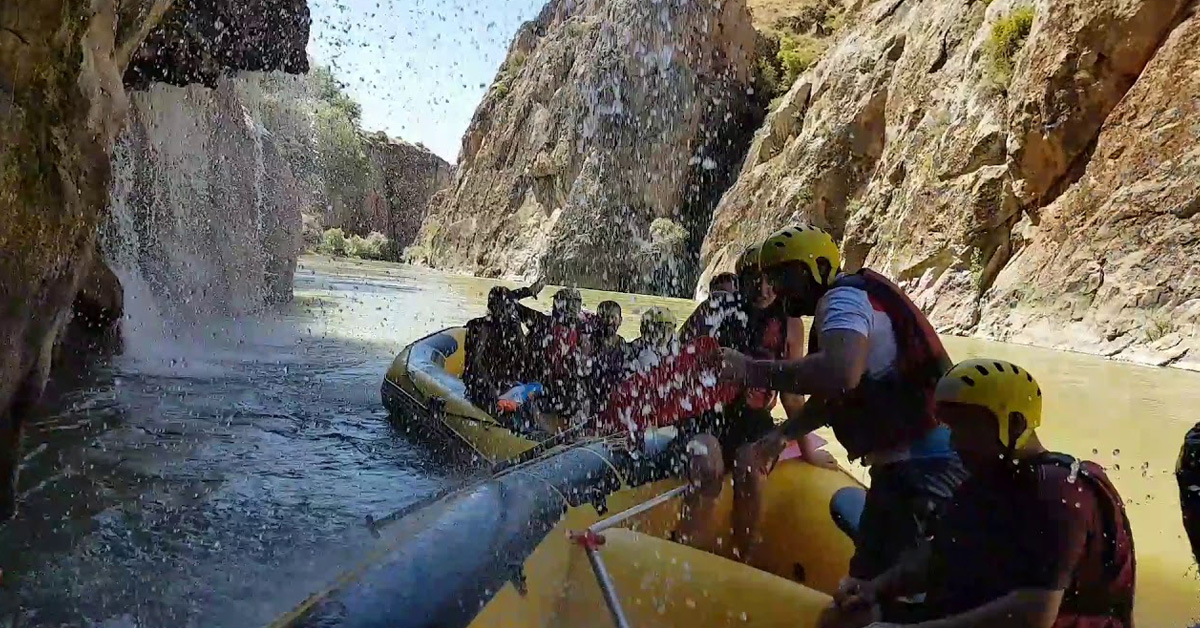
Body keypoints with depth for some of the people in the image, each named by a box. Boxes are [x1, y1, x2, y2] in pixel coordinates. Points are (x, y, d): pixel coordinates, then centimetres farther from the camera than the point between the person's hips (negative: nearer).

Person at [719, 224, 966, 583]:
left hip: (921, 464, -11)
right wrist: (783, 433, 30)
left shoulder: (844, 296, -11)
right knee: (871, 569, 21)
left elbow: (840, 374, -33)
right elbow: (833, 397, 30)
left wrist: (754, 371, -29)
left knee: (876, 579, -9)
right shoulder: (850, 301, 22)